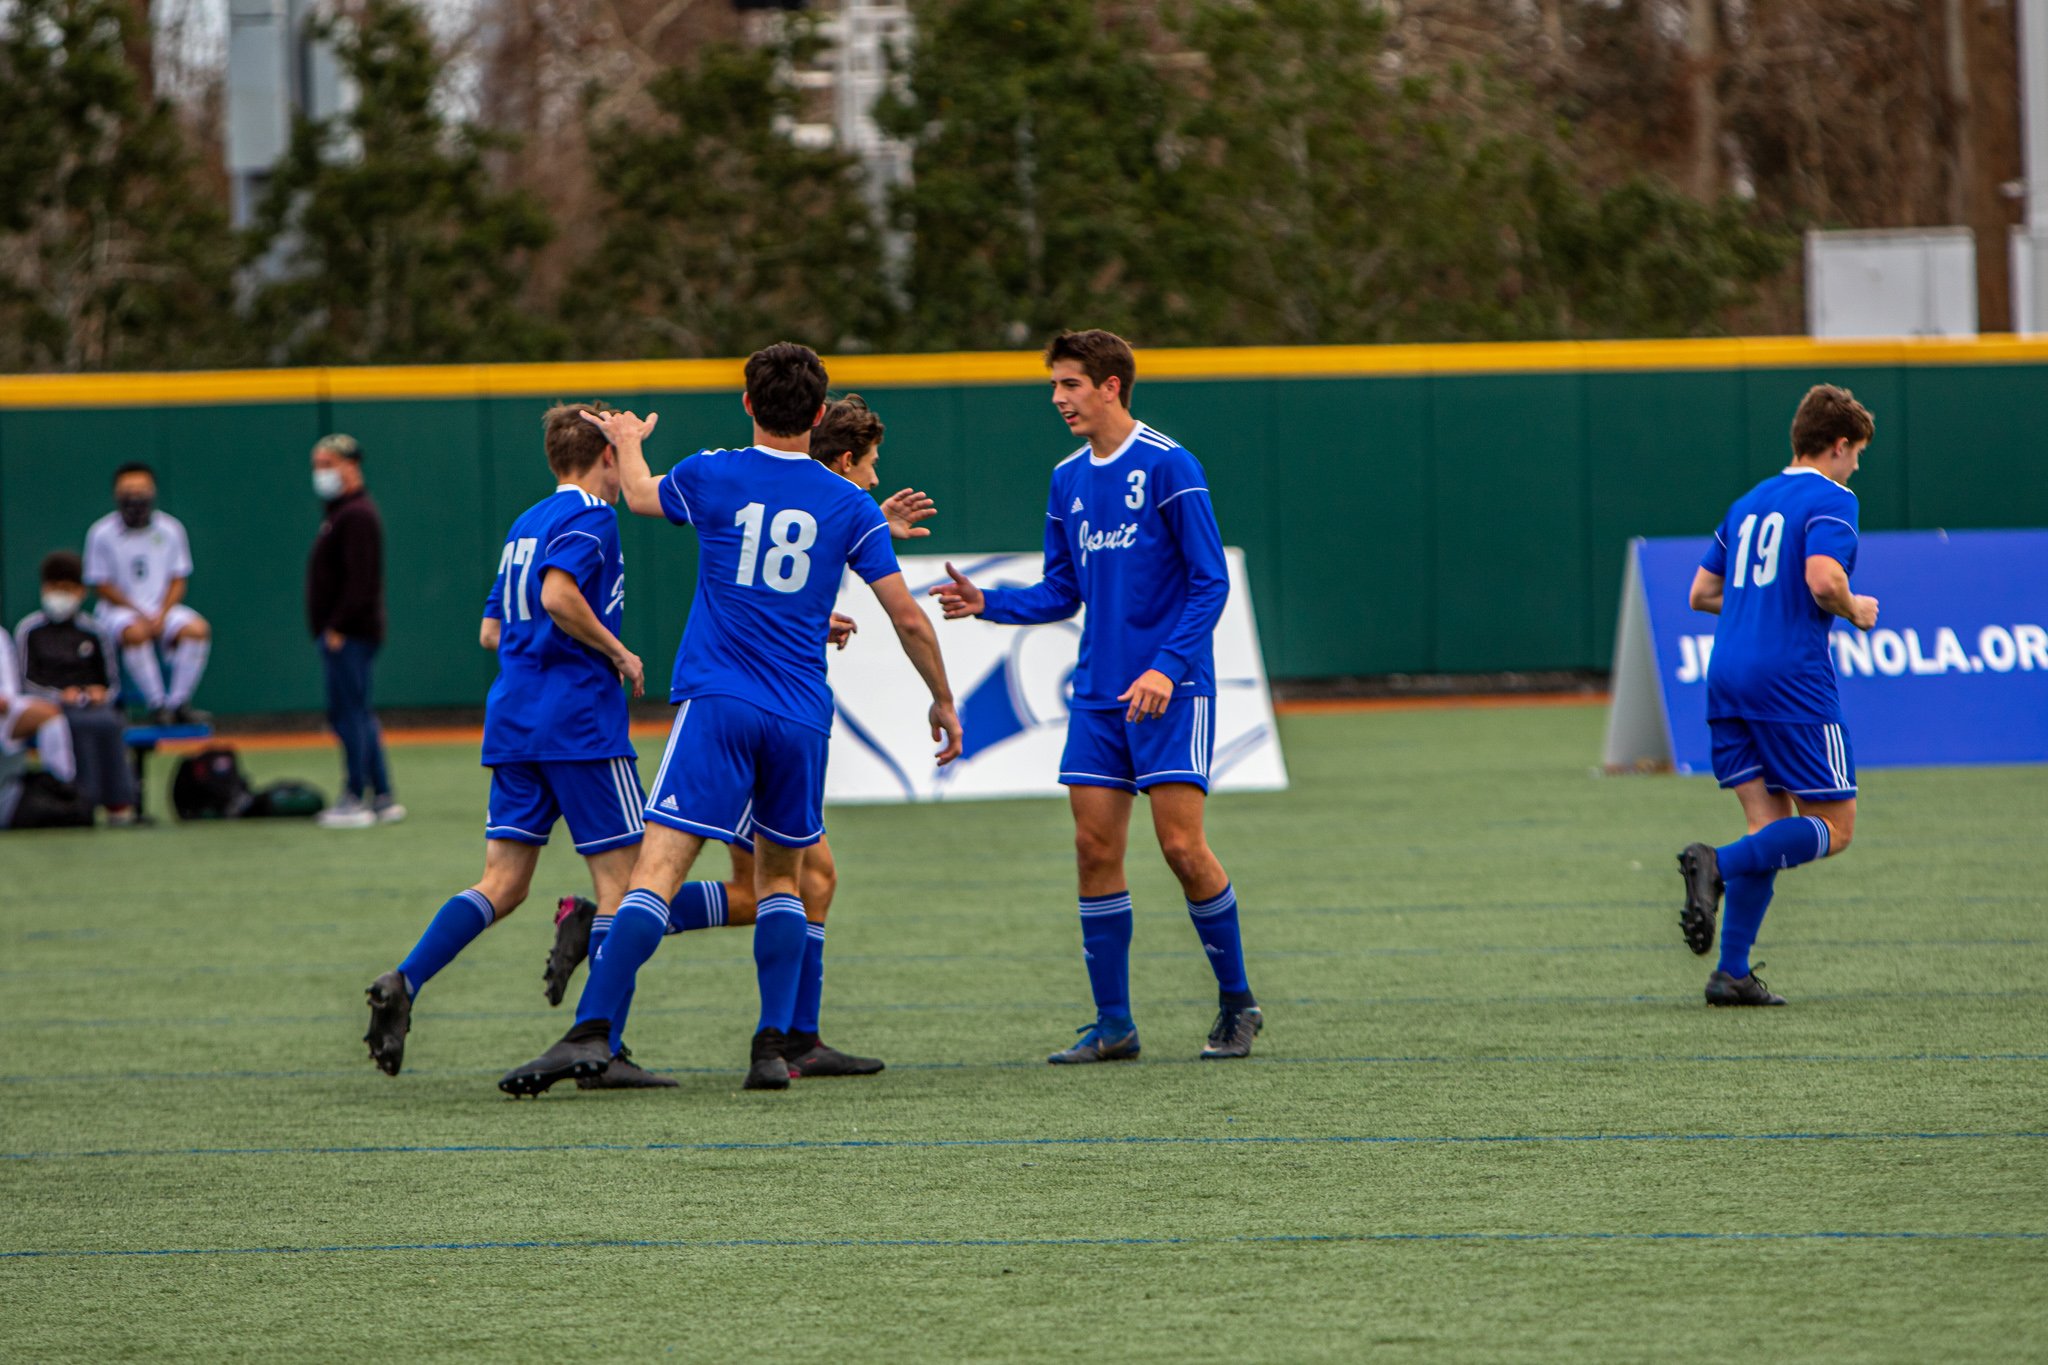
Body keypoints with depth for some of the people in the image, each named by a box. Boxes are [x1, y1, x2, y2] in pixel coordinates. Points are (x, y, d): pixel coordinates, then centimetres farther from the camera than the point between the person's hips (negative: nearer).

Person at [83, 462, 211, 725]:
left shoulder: (170, 530, 5)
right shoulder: (101, 533, -4)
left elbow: (178, 580, 6)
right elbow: (101, 585, -4)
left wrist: (161, 616, -12)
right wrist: (141, 615, -14)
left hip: (163, 607, 3)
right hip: (119, 609, -3)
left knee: (197, 630, -25)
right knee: (135, 633, -37)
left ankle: (178, 703, -20)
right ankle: (157, 704, -28)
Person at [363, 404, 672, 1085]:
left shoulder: (527, 524, 19)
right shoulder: (591, 518, -6)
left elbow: (492, 631, 22)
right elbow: (559, 595, -24)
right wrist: (617, 652, -12)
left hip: (513, 720, 8)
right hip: (580, 721, -8)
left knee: (503, 885, 5)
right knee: (619, 877, -1)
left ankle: (405, 981, -15)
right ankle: (604, 1049, -4)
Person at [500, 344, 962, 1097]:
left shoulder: (711, 477, 2)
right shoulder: (850, 506, 5)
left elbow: (641, 495, 26)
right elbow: (908, 619, 5)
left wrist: (628, 441, 48)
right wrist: (942, 699, 20)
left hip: (717, 705, -2)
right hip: (801, 718, 2)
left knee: (657, 870, -11)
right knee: (781, 875, 19)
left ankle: (591, 1030, -24)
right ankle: (772, 1048, 8)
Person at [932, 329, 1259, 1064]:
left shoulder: (1169, 467, -9)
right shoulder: (1068, 480, 11)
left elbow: (1209, 582, -11)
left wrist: (1168, 667, -21)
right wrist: (988, 603, 1)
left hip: (1171, 691, -6)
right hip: (1098, 695, 6)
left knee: (1182, 844, -11)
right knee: (1096, 850, 0)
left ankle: (1237, 1005, 6)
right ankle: (1113, 1023, 6)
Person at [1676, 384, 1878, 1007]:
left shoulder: (1749, 504, 18)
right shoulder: (1831, 500, -5)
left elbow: (1702, 593, 20)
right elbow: (1823, 579, -21)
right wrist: (1855, 610, -2)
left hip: (1728, 677, 8)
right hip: (1793, 678, -8)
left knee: (1772, 824, 8)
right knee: (1833, 827, 1)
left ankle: (1733, 973, -3)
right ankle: (1719, 864, -22)